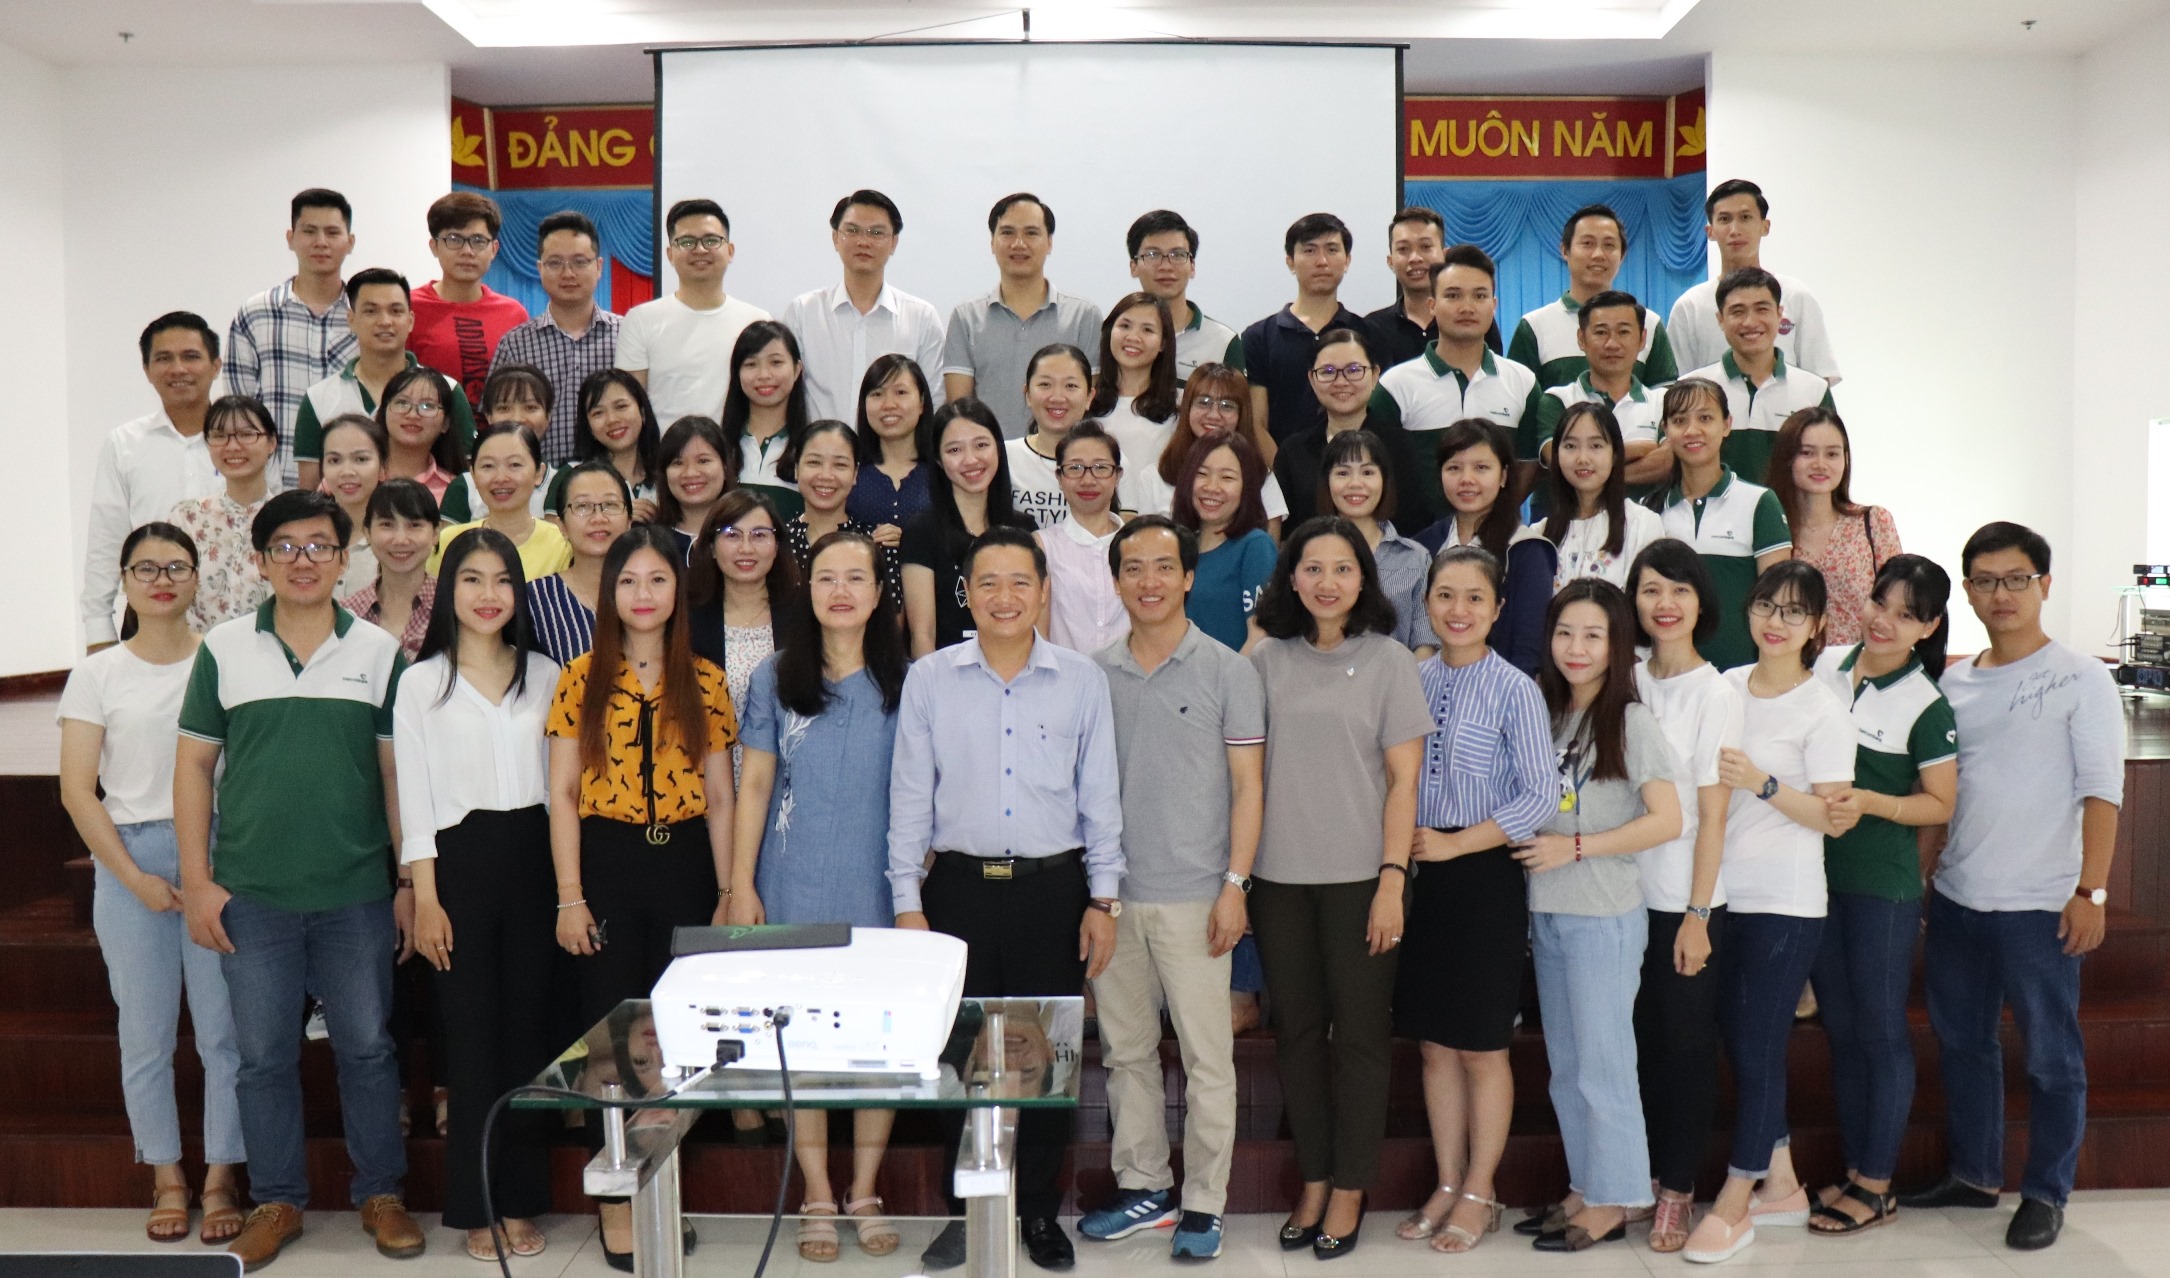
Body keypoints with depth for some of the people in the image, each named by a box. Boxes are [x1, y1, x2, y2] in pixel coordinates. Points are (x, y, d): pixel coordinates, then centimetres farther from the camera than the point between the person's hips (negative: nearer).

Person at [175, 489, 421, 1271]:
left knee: (366, 1049, 7)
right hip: (250, 896, 1)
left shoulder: (379, 651, 3)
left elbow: (398, 769, 4)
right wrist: (196, 881, 0)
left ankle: (380, 1194, 22)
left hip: (357, 895, 0)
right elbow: (194, 765, 5)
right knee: (263, 1055, 9)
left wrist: (411, 882, 2)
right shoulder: (224, 649, 3)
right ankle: (277, 1200, 25)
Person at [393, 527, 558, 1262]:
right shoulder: (420, 682, 1)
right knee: (471, 1032, 3)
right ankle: (476, 1205, 15)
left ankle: (521, 1199, 18)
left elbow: (562, 780, 9)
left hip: (534, 857, 2)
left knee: (529, 1028, 7)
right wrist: (425, 898, -7)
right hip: (460, 860, -2)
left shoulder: (544, 676, 8)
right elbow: (415, 797, -1)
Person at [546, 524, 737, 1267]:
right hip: (607, 863, -1)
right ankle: (615, 1202, 17)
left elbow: (719, 795, 6)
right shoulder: (582, 679, 1)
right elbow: (563, 793, 0)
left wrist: (728, 892, 2)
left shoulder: (705, 682, 5)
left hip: (684, 864, 2)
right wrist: (570, 896, -6)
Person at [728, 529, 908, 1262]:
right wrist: (741, 886, 1)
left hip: (879, 890, 0)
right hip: (794, 890, 0)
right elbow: (754, 785, 5)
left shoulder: (905, 683, 2)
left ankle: (865, 1194, 20)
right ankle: (817, 1199, 18)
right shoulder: (775, 679, 3)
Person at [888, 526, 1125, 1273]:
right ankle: (966, 1209, 22)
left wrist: (1102, 901, 3)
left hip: (1053, 887, 0)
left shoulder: (1082, 680, 2)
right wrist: (907, 903, 1)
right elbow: (910, 797, 4)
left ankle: (1040, 1211, 24)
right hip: (960, 885, 0)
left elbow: (1101, 797, 6)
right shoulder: (928, 680, 2)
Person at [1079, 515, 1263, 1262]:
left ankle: (1203, 1204, 14)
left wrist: (1235, 884, -10)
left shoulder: (1227, 672, -2)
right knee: (1125, 1050, 13)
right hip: (1111, 892, 4)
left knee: (1207, 1056, 1)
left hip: (1192, 895, -3)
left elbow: (1248, 786, -2)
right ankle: (1142, 1187, 27)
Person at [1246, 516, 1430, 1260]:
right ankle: (1313, 1182, 24)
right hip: (1280, 876, 2)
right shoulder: (1266, 660, 4)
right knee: (1297, 1031, 10)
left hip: (1359, 877, -2)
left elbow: (1404, 780, -3)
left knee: (1357, 1036, 5)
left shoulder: (1389, 661, -1)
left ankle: (1350, 1190, 19)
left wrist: (1393, 878, -9)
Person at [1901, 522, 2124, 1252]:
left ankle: (2045, 1193, 19)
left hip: (2039, 905, -5)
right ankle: (1974, 1174, 29)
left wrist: (2090, 891, -15)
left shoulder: (2079, 678, -5)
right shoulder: (1954, 684, 9)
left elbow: (2102, 791, -10)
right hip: (1955, 898, 5)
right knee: (1961, 1043, 15)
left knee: (2051, 1057, 4)